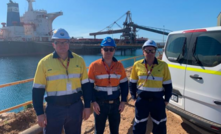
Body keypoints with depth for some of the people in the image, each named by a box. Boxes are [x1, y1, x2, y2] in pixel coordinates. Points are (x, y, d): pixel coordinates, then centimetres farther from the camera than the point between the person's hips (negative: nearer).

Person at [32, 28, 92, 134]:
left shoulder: (79, 60, -1)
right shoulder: (44, 62, -6)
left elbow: (86, 85, 4)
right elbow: (38, 89, -3)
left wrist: (87, 106, 3)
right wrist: (40, 113, -5)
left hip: (76, 107, 2)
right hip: (54, 109, -2)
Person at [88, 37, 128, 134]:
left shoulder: (119, 66, 0)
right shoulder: (94, 66, -9)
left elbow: (124, 84, 5)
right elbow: (89, 85, -6)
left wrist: (123, 101, 0)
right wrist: (93, 102, -12)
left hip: (115, 103, 3)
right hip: (100, 103, -2)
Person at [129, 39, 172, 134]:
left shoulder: (163, 65, -5)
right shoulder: (137, 65, -3)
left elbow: (168, 84, 2)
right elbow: (132, 83, 6)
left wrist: (166, 99, 0)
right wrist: (134, 97, 2)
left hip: (158, 101, 0)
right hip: (142, 100, 1)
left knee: (160, 126, 14)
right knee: (139, 126, 14)